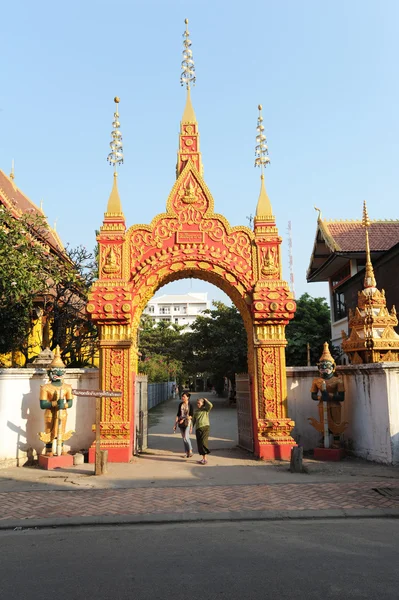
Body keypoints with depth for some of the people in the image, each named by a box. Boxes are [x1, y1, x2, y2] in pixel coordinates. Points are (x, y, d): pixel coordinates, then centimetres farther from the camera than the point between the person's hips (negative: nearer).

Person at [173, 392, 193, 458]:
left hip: (187, 423, -5)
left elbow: (191, 415, -8)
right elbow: (178, 414, 11)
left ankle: (190, 450, 5)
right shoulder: (180, 404, 7)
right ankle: (187, 453, 16)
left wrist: (184, 419, -19)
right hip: (180, 423, 5)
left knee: (186, 438, -13)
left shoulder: (190, 405, -6)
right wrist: (175, 424, 6)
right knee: (184, 438, 8)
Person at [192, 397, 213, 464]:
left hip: (205, 427, -5)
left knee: (203, 442, -13)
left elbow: (211, 405, -16)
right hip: (198, 429, 5)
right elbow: (193, 420, 16)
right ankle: (203, 458, 15)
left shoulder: (206, 409, 3)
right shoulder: (196, 411, 16)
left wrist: (206, 400, -2)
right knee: (199, 444, 5)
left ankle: (205, 459, -8)